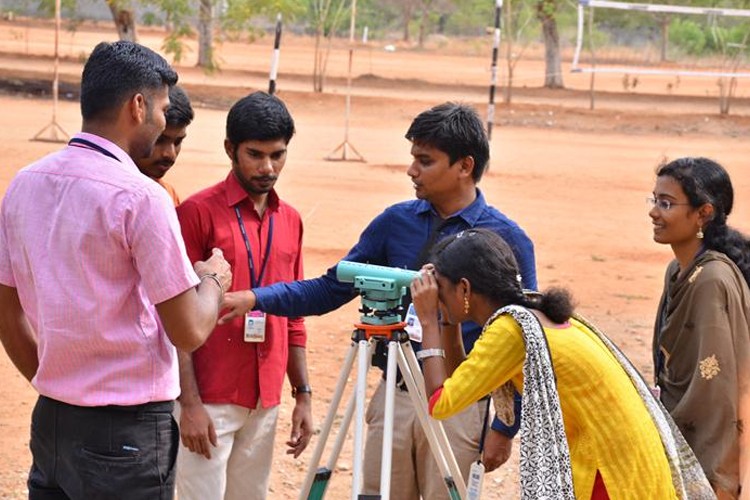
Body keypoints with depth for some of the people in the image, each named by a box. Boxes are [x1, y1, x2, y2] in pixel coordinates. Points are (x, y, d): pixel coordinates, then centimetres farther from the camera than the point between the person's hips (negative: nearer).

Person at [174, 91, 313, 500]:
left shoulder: (290, 221, 13)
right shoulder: (198, 212, -7)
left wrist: (303, 395, 13)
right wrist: (190, 404, -14)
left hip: (264, 401, 6)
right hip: (207, 403, -6)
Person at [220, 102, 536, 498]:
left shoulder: (506, 240, -4)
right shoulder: (396, 222, 6)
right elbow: (332, 288, 8)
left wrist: (505, 427, -4)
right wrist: (256, 299, -5)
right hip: (393, 397, 4)